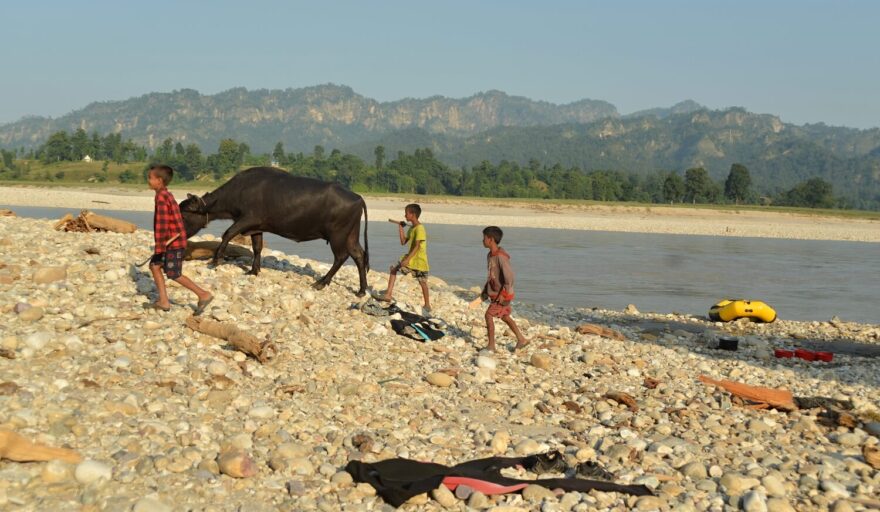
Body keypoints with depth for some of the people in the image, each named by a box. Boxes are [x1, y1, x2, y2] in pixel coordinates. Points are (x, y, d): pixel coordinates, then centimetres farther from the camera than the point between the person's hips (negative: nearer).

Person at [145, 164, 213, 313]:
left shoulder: (161, 197, -17)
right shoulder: (167, 195, 13)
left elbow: (162, 223, -21)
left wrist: (159, 246, -20)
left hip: (173, 243, -10)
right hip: (174, 240, 10)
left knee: (174, 274, -4)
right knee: (154, 265, 11)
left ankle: (203, 295, 0)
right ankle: (163, 301, 13)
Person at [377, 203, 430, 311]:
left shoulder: (419, 228, -18)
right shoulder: (411, 228, 11)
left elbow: (417, 246, -23)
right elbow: (403, 242, 12)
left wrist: (407, 259, -27)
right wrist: (400, 227, 10)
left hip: (419, 259, -9)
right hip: (410, 257, 9)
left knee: (422, 282, -1)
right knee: (393, 269, 4)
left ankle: (427, 305, 10)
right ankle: (388, 295, 3)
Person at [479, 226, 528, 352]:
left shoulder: (501, 256, -23)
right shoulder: (490, 255, 6)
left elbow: (510, 276, -26)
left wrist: (503, 294, -25)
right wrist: (485, 291, 16)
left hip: (503, 294, -9)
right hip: (495, 293, 9)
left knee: (489, 315, -8)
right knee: (504, 317, 17)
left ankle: (491, 346, 0)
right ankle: (521, 340, 28)